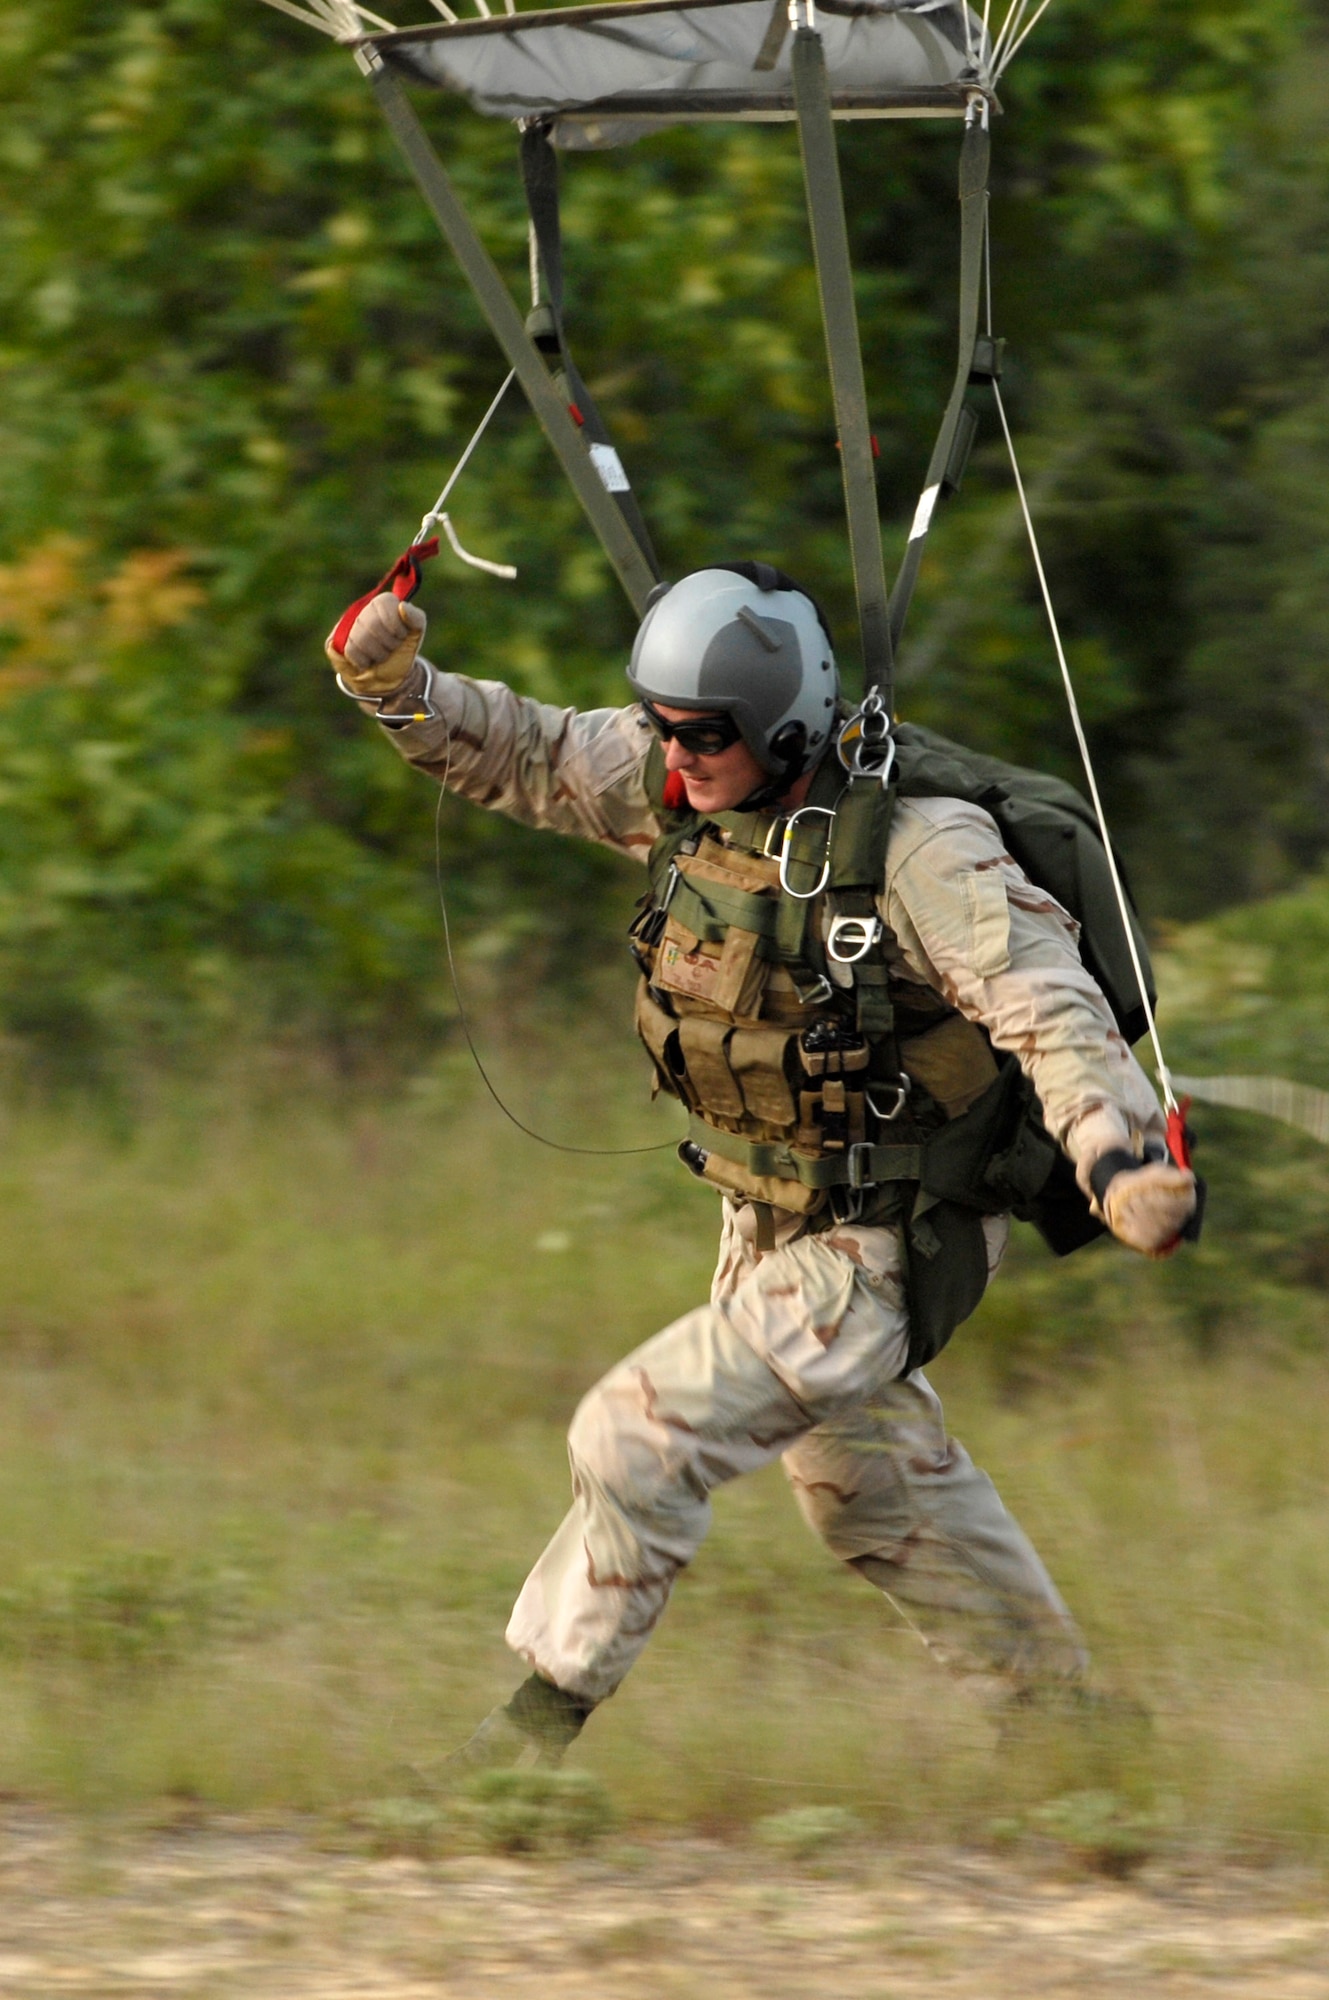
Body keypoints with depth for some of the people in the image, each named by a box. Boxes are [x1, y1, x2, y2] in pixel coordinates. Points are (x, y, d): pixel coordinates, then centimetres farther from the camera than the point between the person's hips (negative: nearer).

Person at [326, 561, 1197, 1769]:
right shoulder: (686, 791, -5)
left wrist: (1121, 1158, -43)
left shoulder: (913, 851, -26)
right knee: (878, 1494, 23)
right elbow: (525, 757, 5)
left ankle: (546, 1717, 0)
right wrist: (398, 688, -13)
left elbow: (1050, 1009, -29)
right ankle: (1056, 1702, 40)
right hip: (768, 1230, 8)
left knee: (638, 1434, -15)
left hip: (881, 1257, -8)